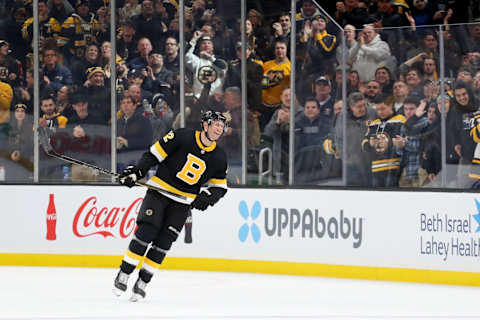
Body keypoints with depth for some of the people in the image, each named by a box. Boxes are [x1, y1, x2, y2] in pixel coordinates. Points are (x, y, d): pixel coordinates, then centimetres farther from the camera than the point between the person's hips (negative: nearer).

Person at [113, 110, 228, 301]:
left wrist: (207, 197, -8)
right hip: (159, 191, -3)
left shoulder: (219, 158, 2)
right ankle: (123, 275, -7)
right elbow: (154, 154, -6)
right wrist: (136, 172, -16)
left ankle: (142, 282, 5)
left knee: (163, 241, -4)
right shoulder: (182, 138, -11)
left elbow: (220, 185, 12)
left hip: (183, 202, 3)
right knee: (146, 231, -16)